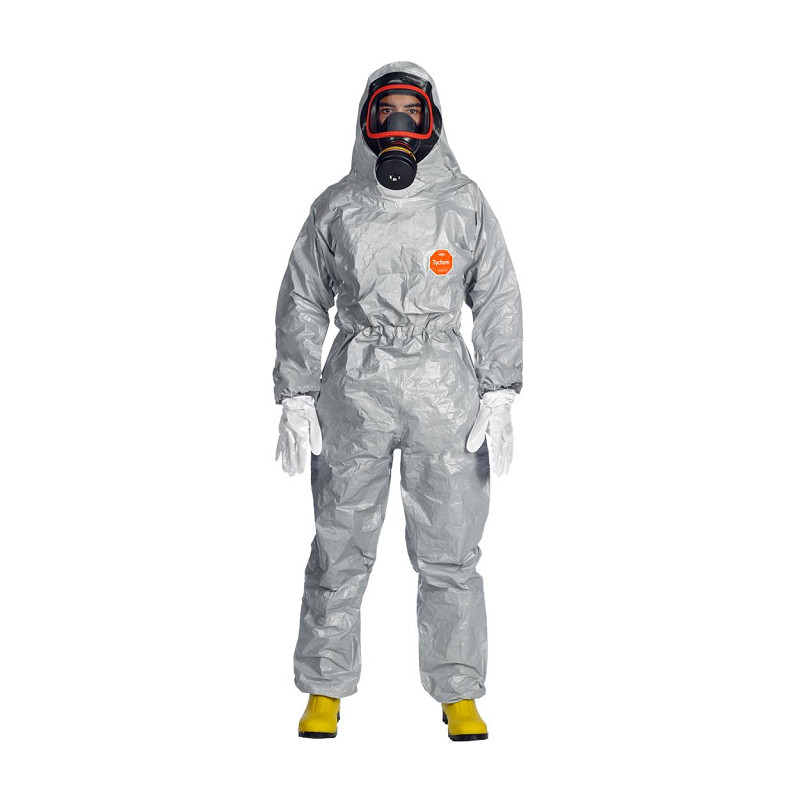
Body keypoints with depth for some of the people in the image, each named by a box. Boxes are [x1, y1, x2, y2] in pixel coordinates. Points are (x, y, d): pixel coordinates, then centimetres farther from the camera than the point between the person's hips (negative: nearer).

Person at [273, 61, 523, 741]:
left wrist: (499, 397, -1)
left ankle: (459, 693, 15)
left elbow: (498, 298, 8)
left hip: (444, 388, 0)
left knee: (450, 550, 2)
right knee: (342, 545, 4)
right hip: (355, 389, 0)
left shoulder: (464, 202, 7)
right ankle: (325, 691, 17)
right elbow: (302, 303, 10)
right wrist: (296, 398, 3)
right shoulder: (337, 207, 7)